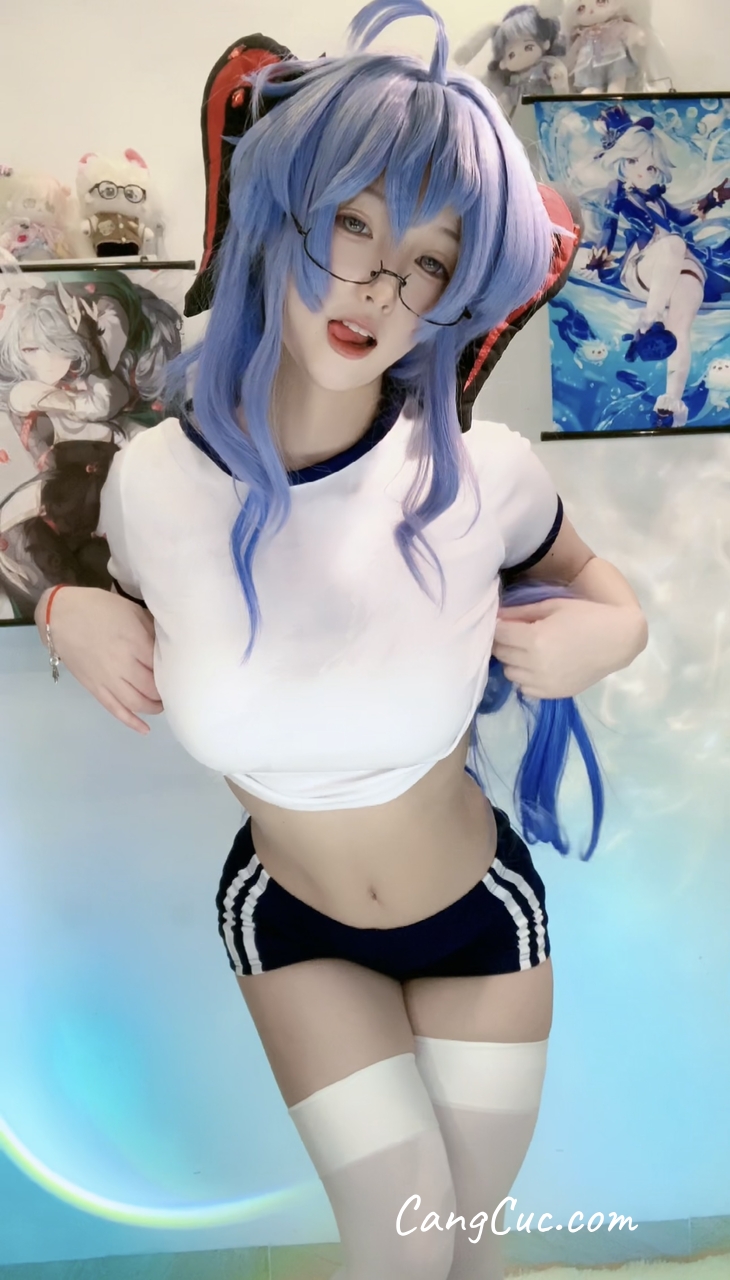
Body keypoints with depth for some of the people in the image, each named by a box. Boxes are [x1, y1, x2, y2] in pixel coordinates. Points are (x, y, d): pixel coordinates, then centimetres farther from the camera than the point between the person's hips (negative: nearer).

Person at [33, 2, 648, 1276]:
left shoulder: (481, 477, -23)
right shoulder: (152, 479, -19)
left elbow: (583, 570, 0)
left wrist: (616, 626, -21)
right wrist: (71, 612, -19)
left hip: (482, 908, 0)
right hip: (288, 919, 1)